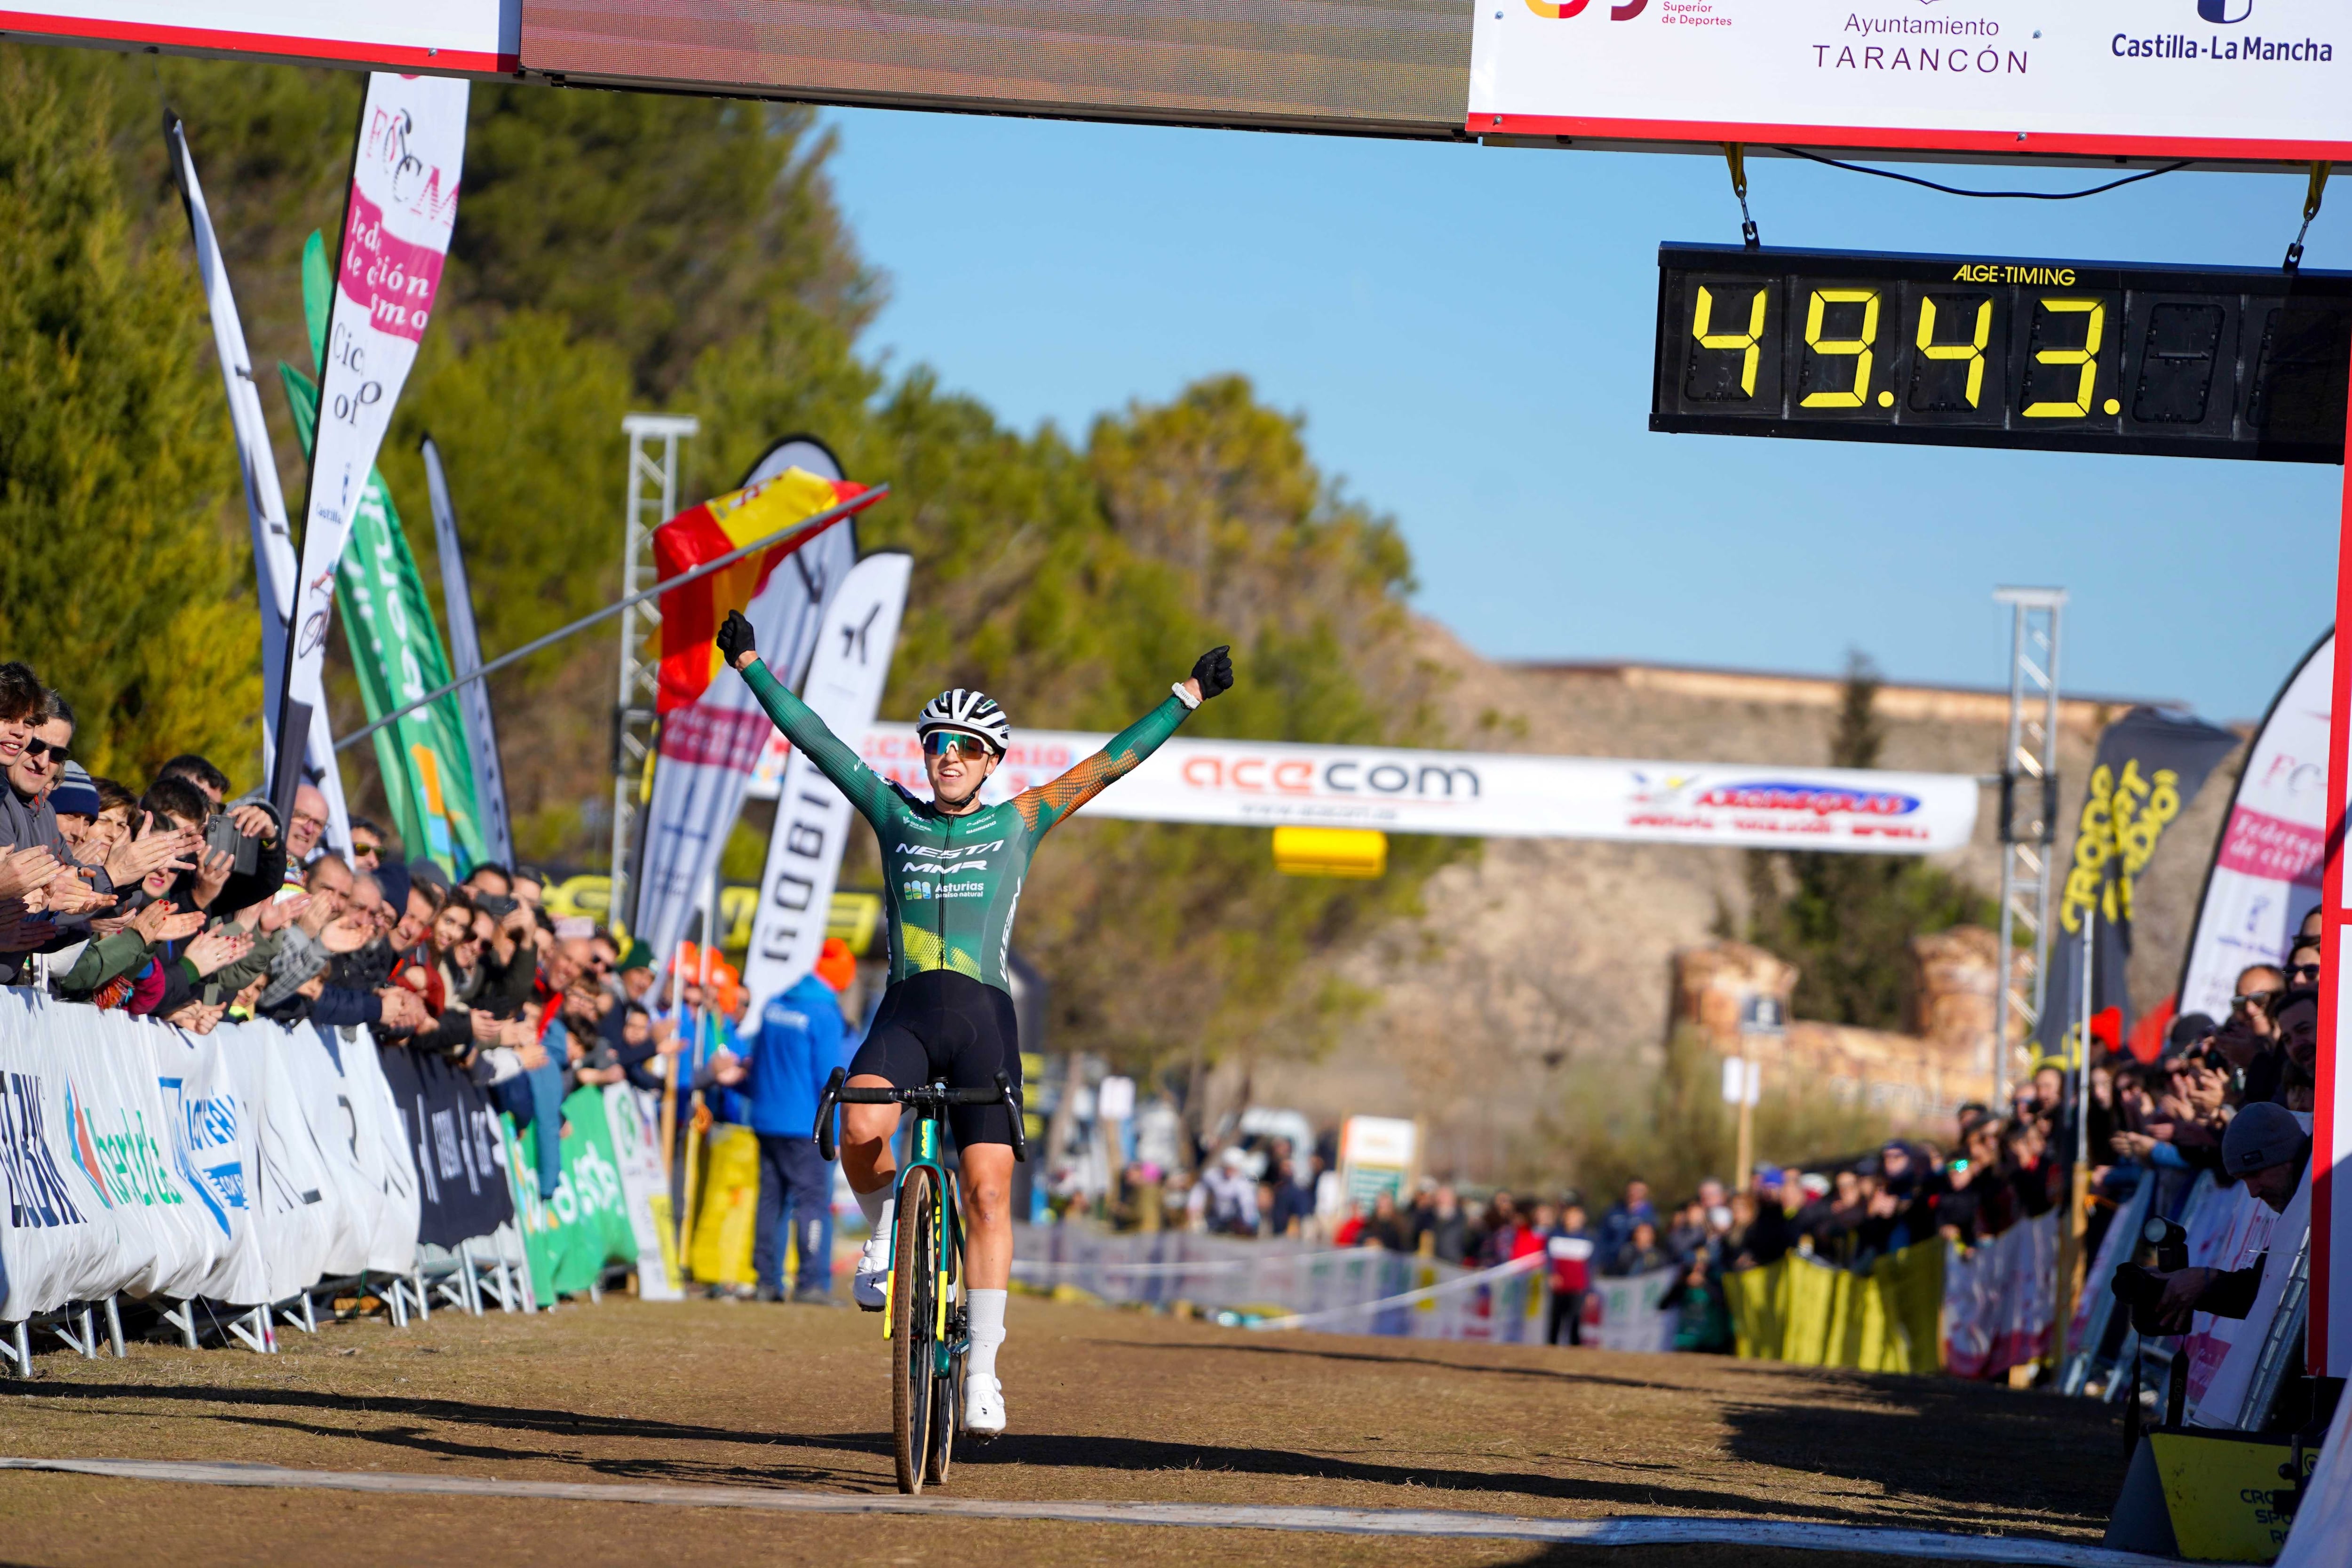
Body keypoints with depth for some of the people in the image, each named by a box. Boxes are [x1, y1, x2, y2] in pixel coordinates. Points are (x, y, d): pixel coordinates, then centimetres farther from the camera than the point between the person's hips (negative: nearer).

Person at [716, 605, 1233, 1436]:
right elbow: (814, 739, 13)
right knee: (860, 1130, -29)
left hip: (983, 1018, 0)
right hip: (905, 1012, 0)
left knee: (988, 1192, -6)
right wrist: (750, 665, 10)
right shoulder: (895, 815, 12)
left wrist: (1188, 696, 5)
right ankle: (884, 1235, 3)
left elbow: (1112, 762, 9)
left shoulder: (1017, 825, 10)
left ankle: (983, 1371, 1)